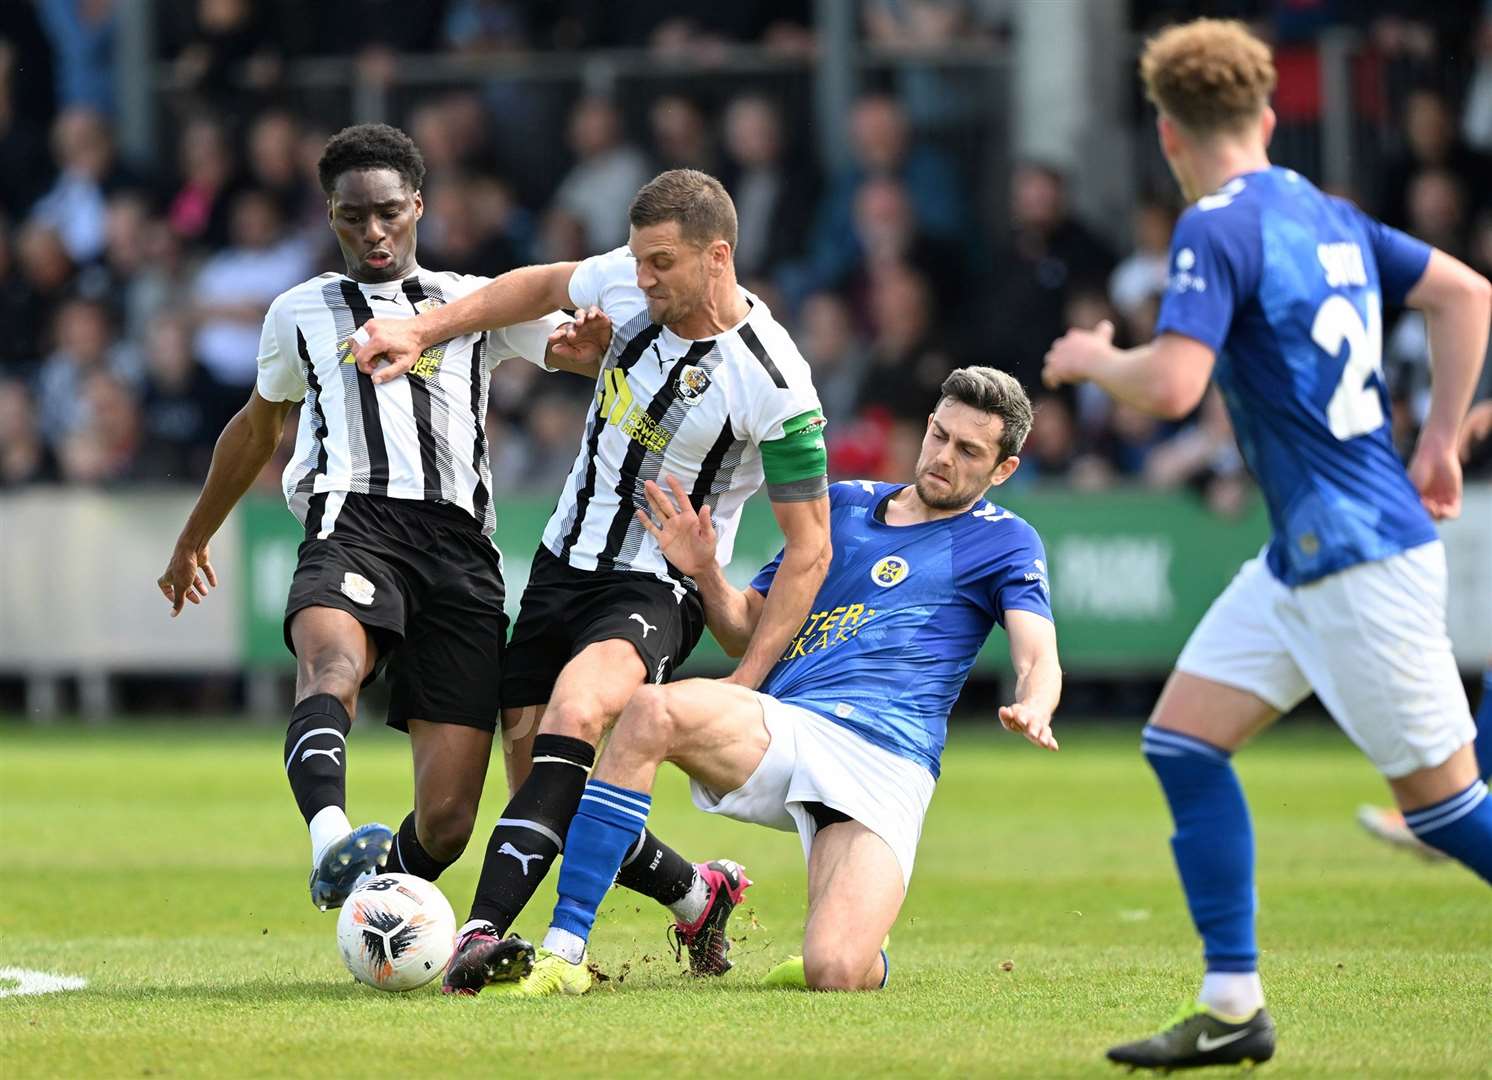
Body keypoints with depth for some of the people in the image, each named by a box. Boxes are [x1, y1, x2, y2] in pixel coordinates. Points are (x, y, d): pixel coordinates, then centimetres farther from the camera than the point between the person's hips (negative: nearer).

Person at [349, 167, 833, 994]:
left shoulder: (774, 388, -20)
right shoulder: (629, 284, -5)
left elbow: (808, 549, -14)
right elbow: (545, 286, 19)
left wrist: (744, 683, -20)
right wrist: (421, 329, 10)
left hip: (656, 591, -7)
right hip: (563, 562, 7)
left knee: (576, 709, -36)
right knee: (544, 795, 2)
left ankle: (482, 933, -46)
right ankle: (696, 895, 28)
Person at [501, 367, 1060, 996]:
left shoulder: (1003, 540, 13)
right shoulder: (841, 504, 24)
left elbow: (1039, 660, -2)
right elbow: (746, 631, 27)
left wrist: (1032, 709, -26)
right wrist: (704, 571, 5)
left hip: (886, 765, -4)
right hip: (782, 727, 4)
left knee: (833, 973, -26)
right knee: (653, 711, -31)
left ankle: (868, 959, 16)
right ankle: (564, 950, -29)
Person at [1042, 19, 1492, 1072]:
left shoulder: (1218, 228, -14)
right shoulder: (1325, 214, 12)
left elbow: (1172, 386, -25)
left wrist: (1094, 360, -4)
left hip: (1360, 559, -9)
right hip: (1304, 558, 9)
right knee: (1182, 742, 7)